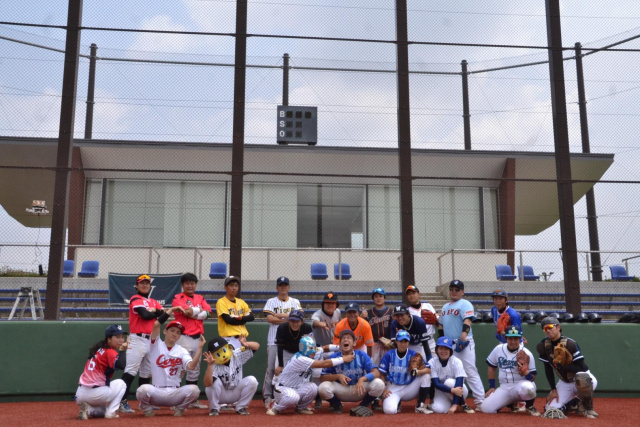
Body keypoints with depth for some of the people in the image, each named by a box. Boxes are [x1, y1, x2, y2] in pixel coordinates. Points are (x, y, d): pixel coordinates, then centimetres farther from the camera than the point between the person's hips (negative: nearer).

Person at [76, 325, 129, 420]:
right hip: (93, 393, -9)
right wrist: (121, 350, -19)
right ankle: (110, 413, 1)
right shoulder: (110, 352, -10)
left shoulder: (99, 349, 16)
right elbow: (122, 366, -29)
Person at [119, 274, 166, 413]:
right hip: (138, 339, -7)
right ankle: (122, 402, -15)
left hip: (151, 340, 8)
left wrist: (152, 311, -10)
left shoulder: (154, 302, 19)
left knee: (147, 373, 12)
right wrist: (156, 313, 0)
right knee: (131, 371, -14)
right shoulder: (135, 299, -2)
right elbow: (145, 315, -17)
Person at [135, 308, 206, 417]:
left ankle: (179, 408, 5)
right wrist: (171, 310, -11)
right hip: (156, 392, -1)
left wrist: (199, 348, -21)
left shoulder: (182, 351, 7)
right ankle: (148, 409, 2)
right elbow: (156, 324, -14)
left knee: (194, 389, -27)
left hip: (175, 393, 2)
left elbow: (191, 366, -13)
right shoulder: (157, 345, 4)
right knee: (143, 389, -34)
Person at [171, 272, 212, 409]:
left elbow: (208, 313, 0)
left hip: (198, 338, 6)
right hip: (184, 337, -6)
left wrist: (192, 313, -11)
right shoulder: (178, 298, -2)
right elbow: (188, 311, -18)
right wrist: (199, 310, -1)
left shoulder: (200, 298, 15)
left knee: (195, 369, 12)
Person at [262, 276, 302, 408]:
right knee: (271, 368, -4)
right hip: (274, 341, -1)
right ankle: (267, 397, 1)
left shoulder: (295, 302, 12)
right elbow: (270, 319, -7)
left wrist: (280, 315, -7)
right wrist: (288, 319, -7)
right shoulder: (271, 302, 8)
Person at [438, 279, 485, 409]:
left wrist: (463, 336, -32)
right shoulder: (445, 307, 20)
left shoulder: (465, 304, -4)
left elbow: (467, 321, -19)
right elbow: (441, 325, 25)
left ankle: (480, 401, -9)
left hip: (463, 344, -8)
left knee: (471, 372, -11)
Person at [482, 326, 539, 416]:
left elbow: (532, 378, -8)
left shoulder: (526, 353, -10)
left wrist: (525, 370, -30)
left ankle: (529, 406, -4)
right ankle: (511, 403, 17)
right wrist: (492, 387, 8)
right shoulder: (498, 349, 0)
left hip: (521, 385, -4)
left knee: (527, 388, -41)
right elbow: (491, 368, 13)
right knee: (486, 408, -13)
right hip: (504, 388, 4)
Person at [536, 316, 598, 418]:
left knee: (581, 378, -42)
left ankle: (588, 408, -13)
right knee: (551, 409, -10)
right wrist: (553, 390, -5)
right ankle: (576, 403, 19)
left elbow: (582, 368, -23)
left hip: (585, 380, -5)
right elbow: (548, 370, -1)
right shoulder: (544, 345, -8)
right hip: (564, 383, 5)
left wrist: (563, 366, -29)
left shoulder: (569, 344, -23)